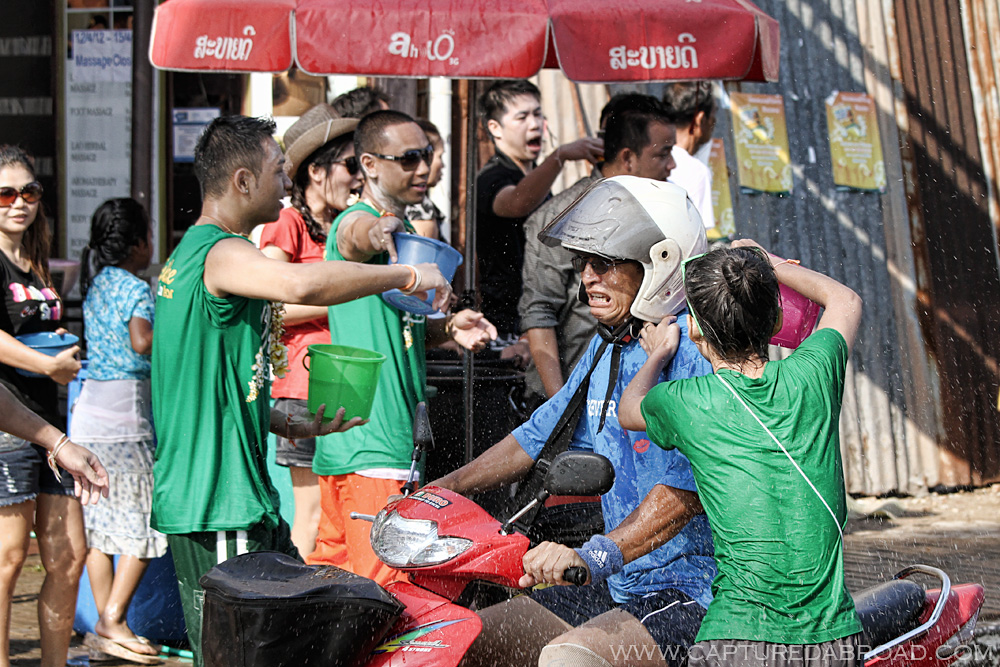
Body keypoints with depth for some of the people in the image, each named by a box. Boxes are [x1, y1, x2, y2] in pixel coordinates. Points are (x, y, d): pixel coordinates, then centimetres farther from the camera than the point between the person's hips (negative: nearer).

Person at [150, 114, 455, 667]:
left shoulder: (188, 253, 19)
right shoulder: (222, 253, -15)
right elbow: (301, 284, -37)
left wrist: (296, 427, 19)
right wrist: (408, 275, -24)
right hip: (217, 508, -11)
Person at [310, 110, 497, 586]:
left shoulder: (403, 233, 19)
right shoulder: (355, 222, -11)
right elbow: (357, 238, -37)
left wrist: (447, 329, 7)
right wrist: (381, 230, -61)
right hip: (369, 442, -10)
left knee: (331, 568, 13)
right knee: (382, 588, -11)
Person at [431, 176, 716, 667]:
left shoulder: (695, 349, -16)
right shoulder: (608, 346, 14)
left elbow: (686, 489, -28)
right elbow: (541, 434, 25)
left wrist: (595, 556, -39)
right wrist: (443, 489, 16)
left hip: (694, 594, -9)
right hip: (621, 587, 9)